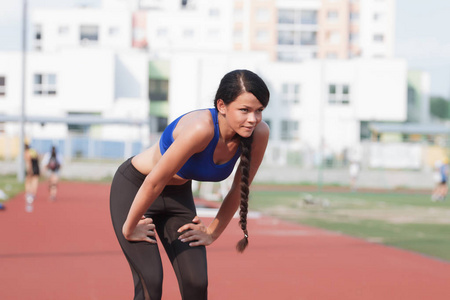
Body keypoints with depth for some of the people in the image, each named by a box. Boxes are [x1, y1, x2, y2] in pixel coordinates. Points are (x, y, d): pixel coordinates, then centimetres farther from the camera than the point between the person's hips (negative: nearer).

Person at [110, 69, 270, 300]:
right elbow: (154, 182, -29)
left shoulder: (259, 133, -19)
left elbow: (240, 188, -2)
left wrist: (213, 233, 3)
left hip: (178, 194, 6)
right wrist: (129, 227, -17)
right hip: (134, 189, -6)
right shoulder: (200, 128, -38)